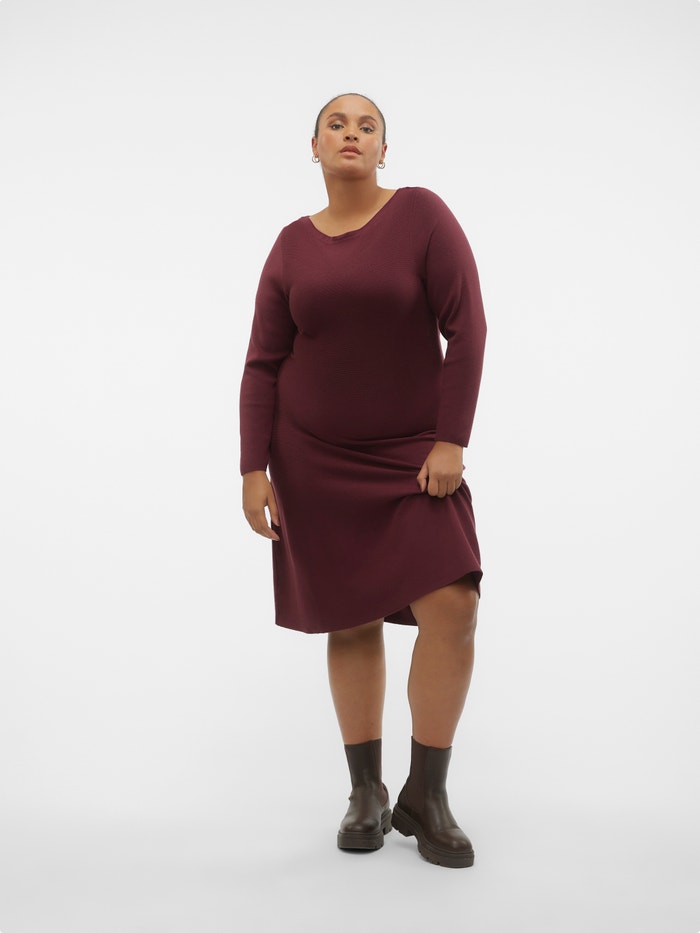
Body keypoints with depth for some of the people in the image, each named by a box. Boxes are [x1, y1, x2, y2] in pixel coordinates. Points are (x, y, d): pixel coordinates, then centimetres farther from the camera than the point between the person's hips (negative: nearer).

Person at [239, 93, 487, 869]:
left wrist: (451, 440, -16)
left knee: (451, 607, -14)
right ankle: (366, 793, 18)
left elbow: (466, 327, -11)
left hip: (412, 452, -1)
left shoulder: (421, 212, -5)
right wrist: (254, 470, -6)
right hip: (315, 456, 2)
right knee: (351, 621, 4)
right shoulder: (292, 245, 3)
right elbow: (263, 365, 1)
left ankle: (426, 795, 3)